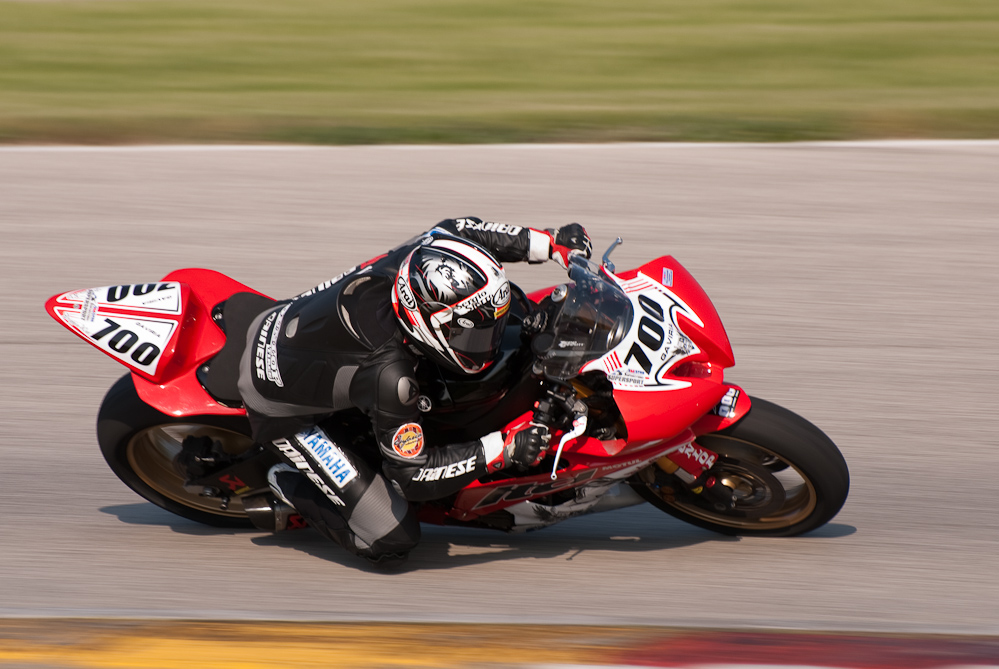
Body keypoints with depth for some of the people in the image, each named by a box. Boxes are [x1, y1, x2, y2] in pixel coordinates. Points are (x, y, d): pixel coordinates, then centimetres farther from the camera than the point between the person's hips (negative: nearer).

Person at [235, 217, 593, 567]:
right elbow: (412, 475, -28)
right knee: (393, 541, -12)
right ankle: (291, 485, 10)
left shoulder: (417, 256, -24)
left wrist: (552, 244, -6)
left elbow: (456, 229, -1)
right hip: (280, 410, -7)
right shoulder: (389, 375, -40)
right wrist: (503, 449, -31)